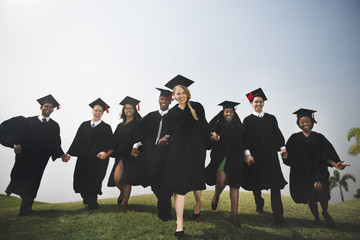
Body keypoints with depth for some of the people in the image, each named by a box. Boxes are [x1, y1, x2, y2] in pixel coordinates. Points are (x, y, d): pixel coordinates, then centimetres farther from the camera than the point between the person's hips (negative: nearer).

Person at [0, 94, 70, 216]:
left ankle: (25, 208, 18)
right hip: (25, 155, 1)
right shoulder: (29, 121, 6)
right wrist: (16, 145, -20)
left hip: (40, 160, 0)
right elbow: (19, 134, -2)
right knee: (20, 179, 7)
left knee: (32, 183, 4)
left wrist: (62, 155, -6)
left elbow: (56, 143, 6)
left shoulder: (54, 126, 7)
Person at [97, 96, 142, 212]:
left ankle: (125, 204, 14)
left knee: (126, 180, -6)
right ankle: (122, 192, 27)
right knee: (116, 178, -8)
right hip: (121, 155, 4)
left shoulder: (138, 124, 1)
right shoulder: (120, 126, 17)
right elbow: (114, 143, 14)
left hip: (132, 155, -4)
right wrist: (106, 153, 2)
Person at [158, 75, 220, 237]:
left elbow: (203, 125, 3)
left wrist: (211, 135, -10)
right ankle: (179, 223, 2)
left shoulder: (197, 107, 5)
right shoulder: (172, 112, 8)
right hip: (177, 151, 0)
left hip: (195, 150, 0)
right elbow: (167, 133, 7)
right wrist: (165, 138, -11)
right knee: (179, 184, -4)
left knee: (195, 180, 12)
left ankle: (197, 204, 45)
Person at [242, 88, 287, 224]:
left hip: (270, 156, 1)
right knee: (256, 184, 10)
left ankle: (278, 216, -3)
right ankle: (259, 206, 34)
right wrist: (247, 154, -12)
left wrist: (282, 147, -8)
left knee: (275, 184, -6)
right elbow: (245, 138, -1)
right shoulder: (248, 120, 5)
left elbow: (277, 134, 8)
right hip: (255, 157, -1)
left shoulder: (271, 118, 12)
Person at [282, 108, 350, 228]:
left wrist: (334, 164, -12)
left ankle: (325, 212, -3)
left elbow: (325, 156, 5)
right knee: (310, 197, 4)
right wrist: (285, 155, -20)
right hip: (302, 171, 1)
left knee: (319, 186, -27)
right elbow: (290, 156, 3)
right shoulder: (295, 138, 5)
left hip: (317, 169, -1)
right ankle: (316, 218, 27)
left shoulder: (318, 137, 6)